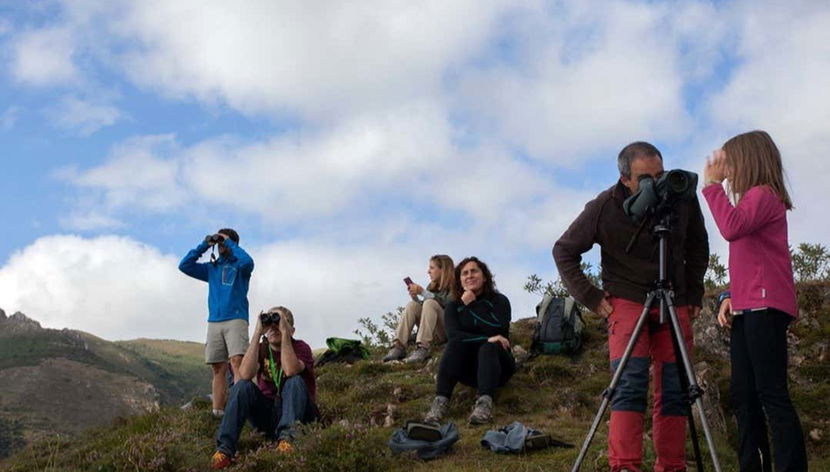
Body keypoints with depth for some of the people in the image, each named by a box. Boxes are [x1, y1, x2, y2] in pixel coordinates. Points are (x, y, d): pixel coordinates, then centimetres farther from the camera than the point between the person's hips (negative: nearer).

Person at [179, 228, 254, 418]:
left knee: (237, 362, -19)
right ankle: (217, 412, -3)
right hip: (214, 322, 5)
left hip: (235, 320, -4)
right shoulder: (212, 268, 22)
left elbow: (248, 262, -15)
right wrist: (204, 246, 10)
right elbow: (184, 265, 16)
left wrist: (230, 243, -3)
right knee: (218, 369, -1)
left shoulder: (239, 265, 9)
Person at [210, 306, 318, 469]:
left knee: (295, 381, -29)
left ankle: (286, 438, -44)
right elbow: (245, 374, -21)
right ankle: (225, 449, -33)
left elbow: (291, 371, -32)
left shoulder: (300, 347, -7)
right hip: (266, 413, 3)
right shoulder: (261, 349, 2)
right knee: (242, 386, -22)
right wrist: (257, 333, -22)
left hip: (297, 411, -3)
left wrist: (284, 332, -28)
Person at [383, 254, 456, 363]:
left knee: (430, 303, -26)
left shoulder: (454, 287, -2)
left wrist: (422, 292, -17)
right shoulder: (432, 286, 16)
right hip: (434, 334, 6)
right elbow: (423, 310, 13)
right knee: (412, 305, -12)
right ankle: (398, 347, -27)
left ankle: (422, 349, -40)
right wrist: (415, 297, -4)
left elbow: (445, 303, -21)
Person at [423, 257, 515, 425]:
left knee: (489, 348, -32)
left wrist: (472, 305, -14)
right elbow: (453, 335, -13)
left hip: (497, 365, -2)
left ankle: (484, 403, -55)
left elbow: (498, 328, -18)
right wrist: (486, 339, -25)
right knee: (455, 344, -26)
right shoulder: (453, 307, 8)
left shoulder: (499, 301, 2)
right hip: (468, 370, 2)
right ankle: (441, 401, -41)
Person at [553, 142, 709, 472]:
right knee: (630, 383, -16)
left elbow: (697, 246, 14)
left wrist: (694, 294, 9)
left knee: (674, 390, 0)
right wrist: (591, 298, -5)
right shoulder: (604, 208, -11)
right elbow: (564, 251, 0)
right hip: (627, 301, -3)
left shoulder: (682, 198, -4)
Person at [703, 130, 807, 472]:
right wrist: (729, 296, 11)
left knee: (771, 394, -14)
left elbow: (731, 227, -25)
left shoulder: (763, 194, -4)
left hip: (765, 306, -10)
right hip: (747, 309, 10)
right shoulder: (753, 199, 24)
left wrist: (712, 184, -15)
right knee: (743, 395, 6)